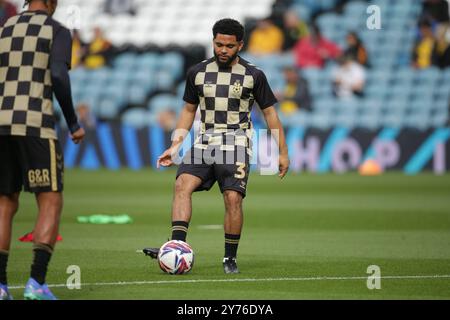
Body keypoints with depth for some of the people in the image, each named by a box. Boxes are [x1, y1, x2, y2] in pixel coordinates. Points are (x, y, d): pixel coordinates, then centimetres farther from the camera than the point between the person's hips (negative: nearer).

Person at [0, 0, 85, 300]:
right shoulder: (57, 31, 3)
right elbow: (58, 76, -12)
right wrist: (74, 124, -3)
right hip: (36, 126, -5)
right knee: (51, 203, 0)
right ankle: (37, 282, -13)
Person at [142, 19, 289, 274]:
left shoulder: (253, 76, 1)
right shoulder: (198, 73, 9)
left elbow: (270, 113, 6)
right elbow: (189, 110, 18)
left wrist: (283, 153, 4)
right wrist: (175, 146, 10)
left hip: (236, 144, -3)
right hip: (205, 142, 3)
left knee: (233, 198, -16)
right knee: (183, 185, -20)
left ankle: (231, 259, -1)